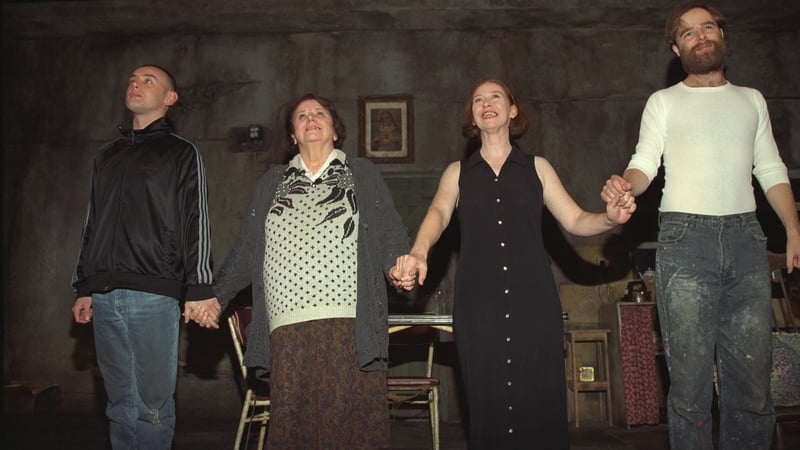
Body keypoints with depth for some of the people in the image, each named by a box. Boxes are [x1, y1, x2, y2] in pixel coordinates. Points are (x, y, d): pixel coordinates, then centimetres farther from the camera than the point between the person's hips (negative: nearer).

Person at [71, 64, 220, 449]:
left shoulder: (181, 153, 5)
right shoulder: (108, 156, 21)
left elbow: (195, 223, -4)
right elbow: (92, 225, 22)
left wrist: (199, 289, -13)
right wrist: (83, 287, 17)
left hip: (154, 294, -5)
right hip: (105, 296, 5)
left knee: (153, 406, -2)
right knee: (121, 406, 9)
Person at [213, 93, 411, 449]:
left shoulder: (362, 174, 15)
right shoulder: (273, 182, 22)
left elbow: (389, 230, 6)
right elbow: (246, 247, 21)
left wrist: (397, 263, -15)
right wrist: (216, 295, 15)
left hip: (350, 325, -2)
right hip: (287, 329, 2)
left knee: (351, 417, -6)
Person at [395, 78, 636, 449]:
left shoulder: (537, 167, 14)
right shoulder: (457, 172, 13)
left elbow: (575, 220, 8)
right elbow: (438, 213, -6)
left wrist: (610, 218, -14)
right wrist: (419, 253, -26)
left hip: (534, 303, 0)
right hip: (478, 306, 0)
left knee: (541, 405, -2)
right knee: (487, 407, 0)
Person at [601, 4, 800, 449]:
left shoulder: (752, 99, 19)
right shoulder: (664, 101, 12)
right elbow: (645, 163, 1)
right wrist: (626, 183, -22)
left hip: (745, 237, 3)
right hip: (685, 237, -2)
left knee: (752, 375, 2)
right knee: (690, 377, -3)